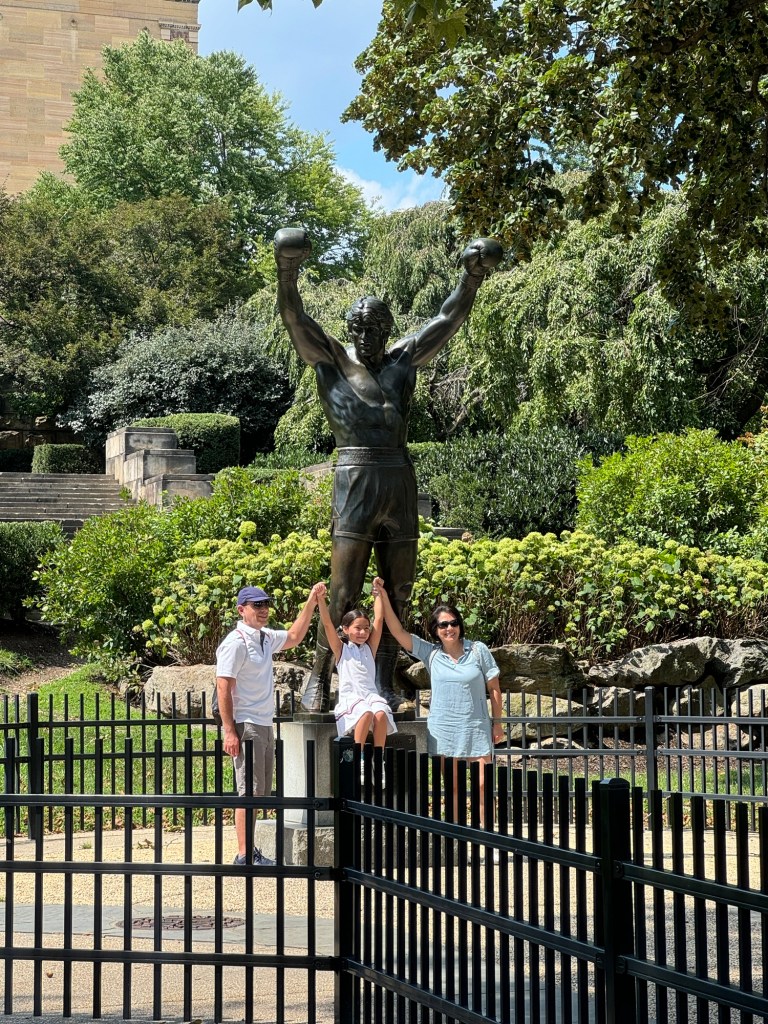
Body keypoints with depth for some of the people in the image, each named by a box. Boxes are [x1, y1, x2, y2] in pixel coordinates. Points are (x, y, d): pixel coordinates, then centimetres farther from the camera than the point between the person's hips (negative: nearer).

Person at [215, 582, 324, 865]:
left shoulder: (266, 638, 13)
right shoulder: (236, 642, -12)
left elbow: (294, 636, 32)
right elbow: (223, 688, -16)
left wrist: (312, 601, 25)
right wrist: (229, 732, -21)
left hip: (265, 726, 9)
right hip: (246, 726, -9)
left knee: (260, 791, 11)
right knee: (249, 791, -11)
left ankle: (252, 852, 17)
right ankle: (244, 856, -10)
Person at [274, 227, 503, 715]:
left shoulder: (403, 361, 13)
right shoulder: (332, 359, 4)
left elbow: (450, 318, 15)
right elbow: (294, 316, -8)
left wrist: (473, 277, 3)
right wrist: (287, 271, -23)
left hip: (402, 485, 4)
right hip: (356, 481, -4)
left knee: (398, 590, 6)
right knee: (343, 593, -8)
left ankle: (385, 683, 15)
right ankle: (319, 679, 4)